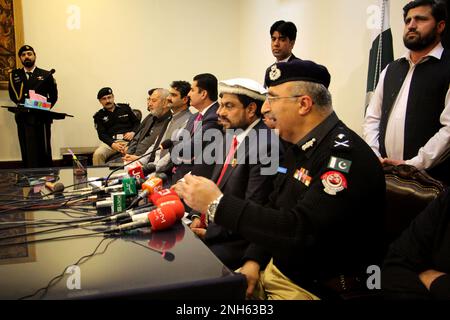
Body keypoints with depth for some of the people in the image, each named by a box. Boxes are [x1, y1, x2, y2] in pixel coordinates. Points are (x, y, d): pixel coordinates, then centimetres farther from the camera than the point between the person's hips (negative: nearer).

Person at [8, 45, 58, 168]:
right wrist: (23, 105, -10)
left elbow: (53, 96, 4)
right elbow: (14, 96, 6)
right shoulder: (14, 75, 14)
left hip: (42, 118, -2)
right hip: (23, 118, 2)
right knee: (27, 152, 3)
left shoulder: (46, 75, 8)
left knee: (44, 151, -2)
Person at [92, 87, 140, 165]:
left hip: (128, 140, -1)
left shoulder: (125, 108, 17)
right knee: (97, 154, -30)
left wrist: (133, 132, -5)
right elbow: (101, 134, 5)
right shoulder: (99, 116, 16)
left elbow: (137, 122, 18)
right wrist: (113, 144, -14)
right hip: (111, 141, 1)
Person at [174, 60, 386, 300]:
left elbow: (300, 231, -32)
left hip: (313, 289, -7)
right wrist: (254, 261, -1)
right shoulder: (298, 149, 6)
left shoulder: (346, 155, -24)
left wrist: (217, 204, -27)